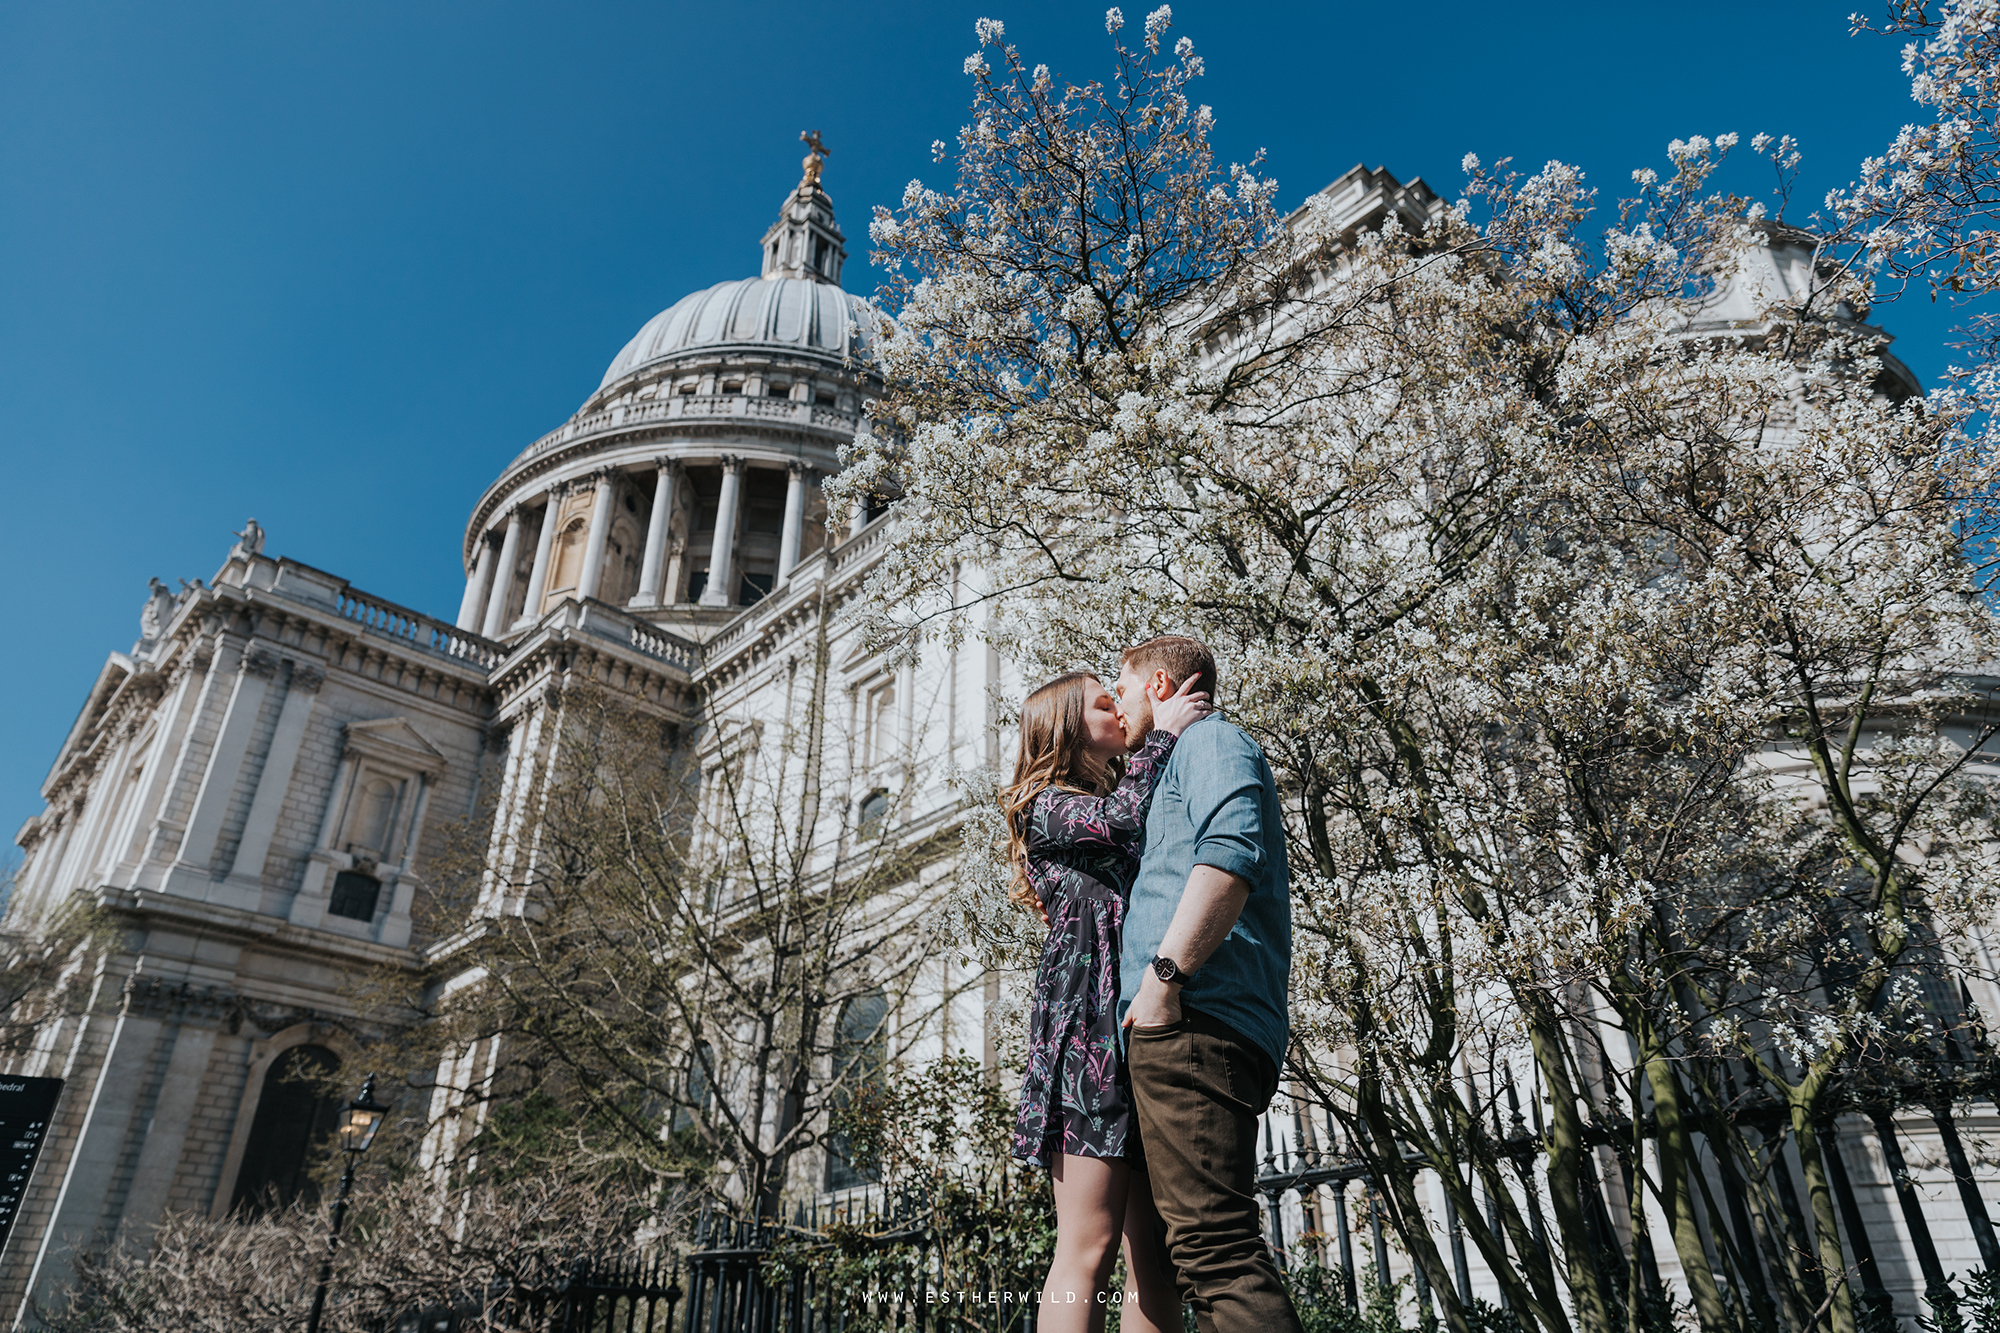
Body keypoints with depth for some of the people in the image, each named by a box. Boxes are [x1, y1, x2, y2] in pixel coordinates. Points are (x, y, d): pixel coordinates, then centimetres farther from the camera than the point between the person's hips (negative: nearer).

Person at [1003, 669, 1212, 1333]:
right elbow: (1123, 819, -12)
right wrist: (1162, 731, 0)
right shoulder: (1046, 806, 8)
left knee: (1155, 1253, 1)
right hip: (1091, 1019, -7)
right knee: (1089, 1244, -12)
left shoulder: (1111, 799, 29)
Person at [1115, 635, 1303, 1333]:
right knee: (1219, 1247, 9)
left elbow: (1231, 851, -18)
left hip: (1194, 1019, -11)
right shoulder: (1191, 757, 33)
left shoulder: (1212, 739, 2)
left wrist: (1164, 974, -22)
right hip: (1191, 1028, 11)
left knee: (1214, 1243, -17)